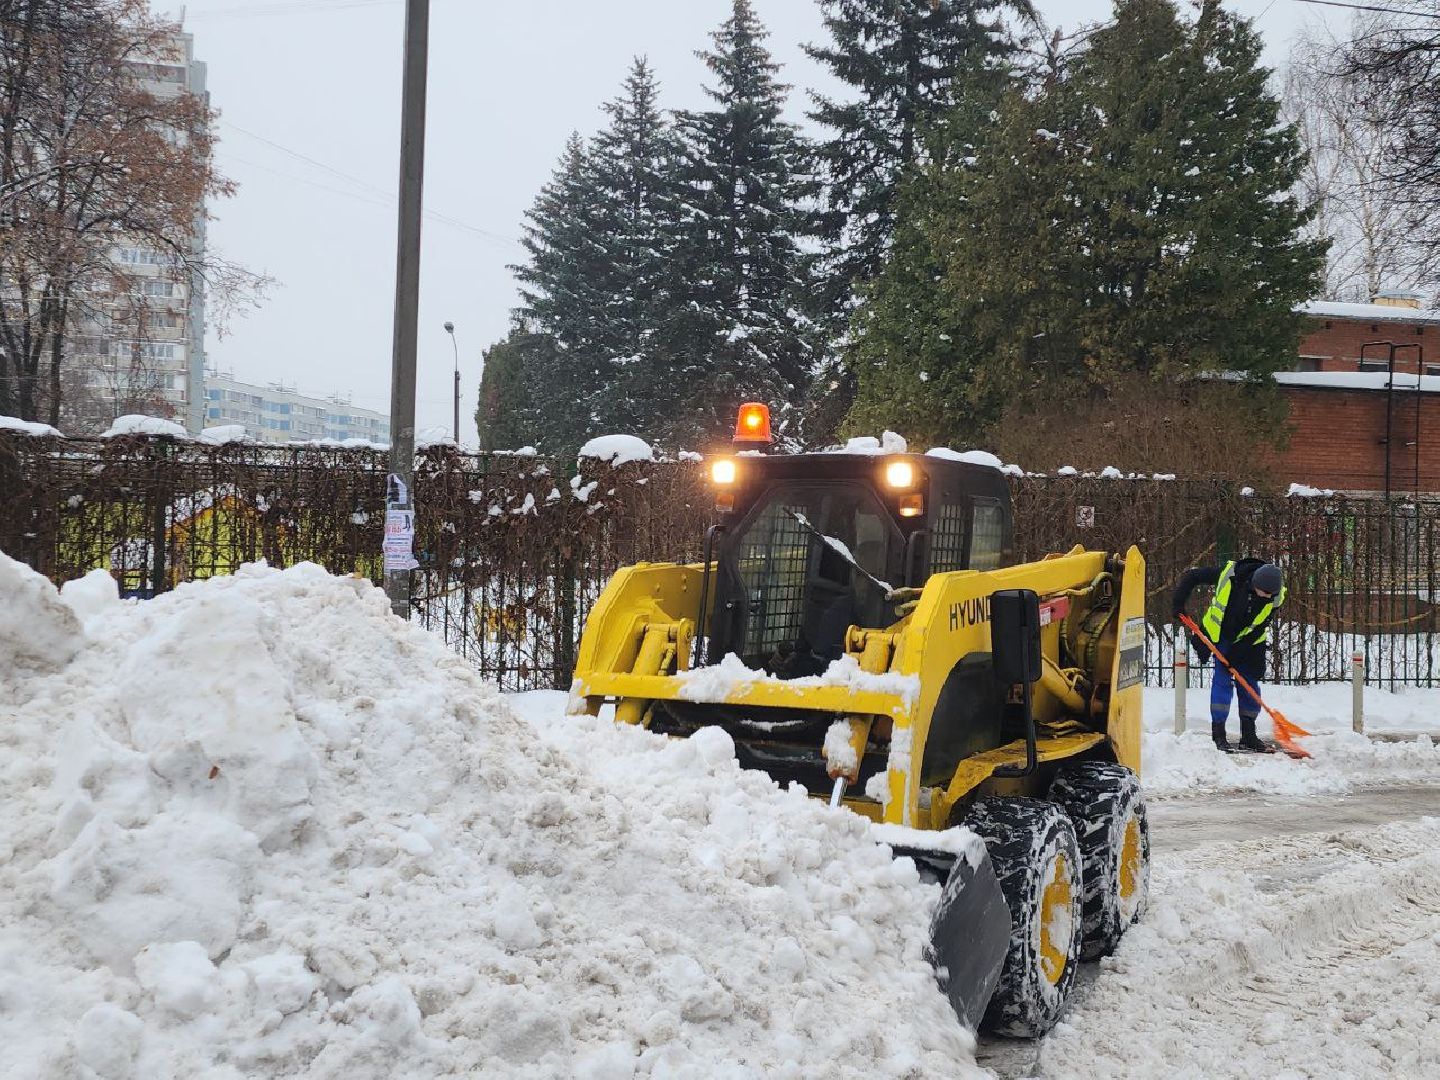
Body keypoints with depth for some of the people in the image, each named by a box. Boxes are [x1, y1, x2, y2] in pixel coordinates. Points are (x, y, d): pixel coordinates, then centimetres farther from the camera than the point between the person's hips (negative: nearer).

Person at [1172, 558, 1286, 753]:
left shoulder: (1275, 596, -21)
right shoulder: (1229, 574, -28)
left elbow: (1259, 629, -15)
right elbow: (1191, 576, -16)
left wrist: (1236, 654, -19)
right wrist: (1178, 604, -19)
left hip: (1249, 642, 2)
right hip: (1219, 634, -2)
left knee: (1249, 684, 3)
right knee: (1222, 679, -12)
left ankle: (1248, 735, 14)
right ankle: (1218, 735, -9)